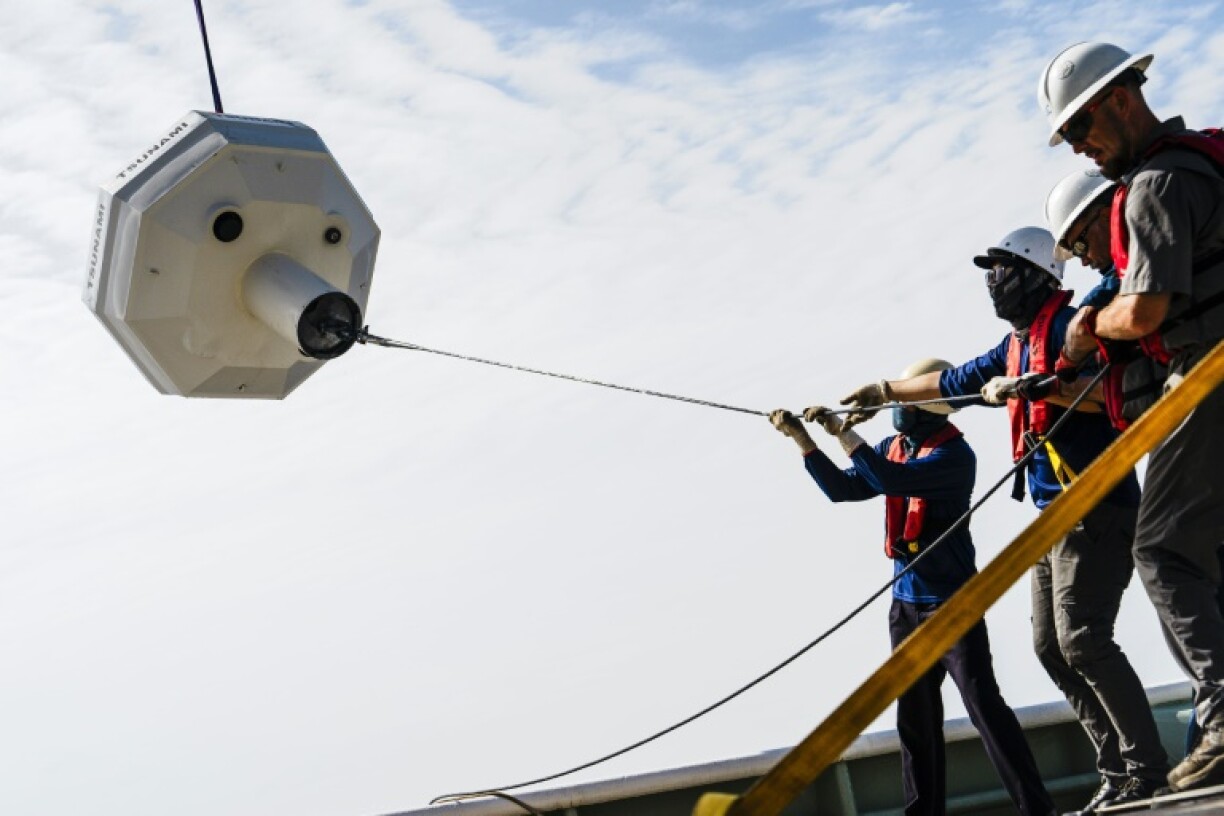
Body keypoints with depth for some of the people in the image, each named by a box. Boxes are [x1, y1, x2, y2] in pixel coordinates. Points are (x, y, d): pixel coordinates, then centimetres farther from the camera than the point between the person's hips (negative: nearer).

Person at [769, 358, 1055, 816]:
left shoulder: (955, 455, -16)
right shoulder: (893, 448, 8)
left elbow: (892, 480, -28)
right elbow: (842, 488, 11)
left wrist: (842, 432, -23)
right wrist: (801, 438, 2)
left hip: (952, 602, -8)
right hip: (906, 602, 8)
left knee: (983, 704, -11)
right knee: (915, 714, 13)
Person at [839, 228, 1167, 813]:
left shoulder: (1065, 325, -7)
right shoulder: (1016, 344, 20)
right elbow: (951, 382, 34)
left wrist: (1040, 388, -28)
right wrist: (883, 391, 42)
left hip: (1094, 507, -9)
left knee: (1082, 639, -17)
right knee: (1051, 646, 4)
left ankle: (1147, 768, -12)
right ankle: (1118, 768, 5)